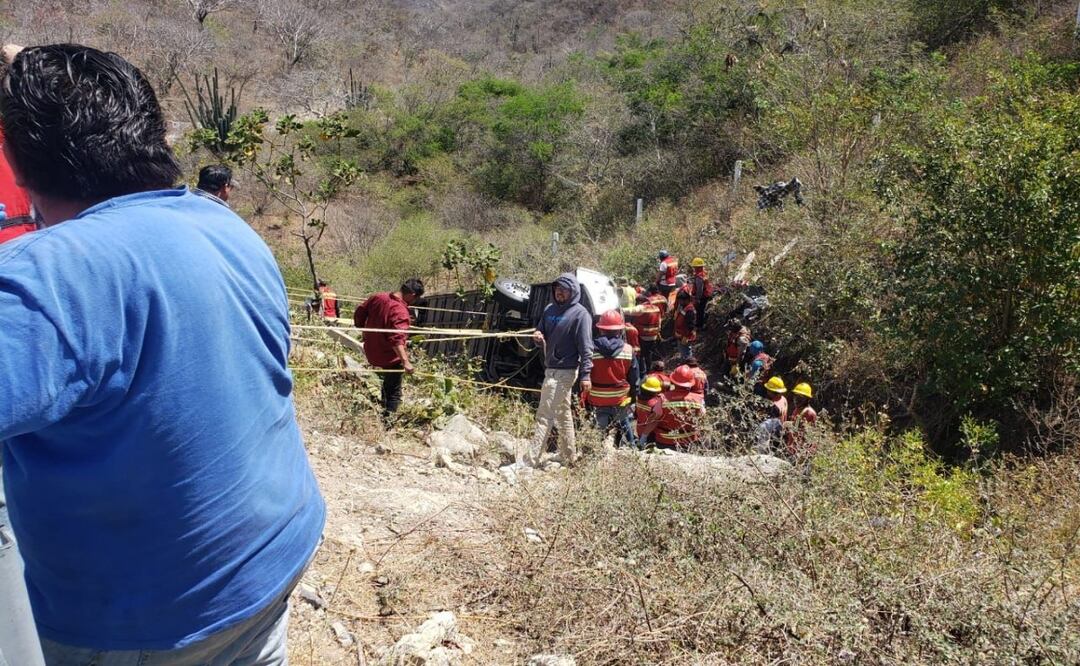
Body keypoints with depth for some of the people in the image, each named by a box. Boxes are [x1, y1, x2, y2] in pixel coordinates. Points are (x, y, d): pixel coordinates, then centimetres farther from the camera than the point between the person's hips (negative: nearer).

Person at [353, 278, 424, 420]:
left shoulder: (377, 297, -7)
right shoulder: (401, 312, -29)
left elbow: (359, 312, 6)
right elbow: (397, 339, -41)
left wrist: (361, 327, 23)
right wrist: (405, 362, -49)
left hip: (371, 352, 8)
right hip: (390, 358, -8)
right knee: (394, 393, 9)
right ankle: (387, 420, 10)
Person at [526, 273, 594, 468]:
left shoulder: (580, 313, -11)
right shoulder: (550, 309, 11)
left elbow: (585, 347, -15)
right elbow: (542, 334, 20)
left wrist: (585, 374, -21)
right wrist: (538, 337, -5)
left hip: (565, 371, -8)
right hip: (551, 368, 8)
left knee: (545, 415, -10)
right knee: (563, 413, 17)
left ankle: (532, 459, -8)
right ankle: (569, 457, 28)